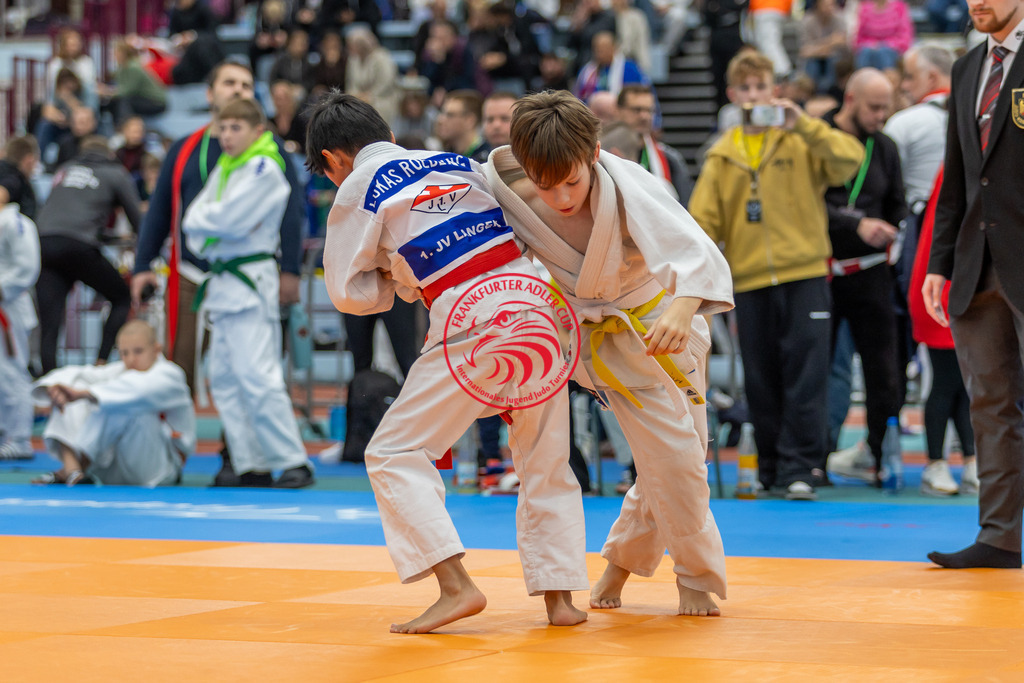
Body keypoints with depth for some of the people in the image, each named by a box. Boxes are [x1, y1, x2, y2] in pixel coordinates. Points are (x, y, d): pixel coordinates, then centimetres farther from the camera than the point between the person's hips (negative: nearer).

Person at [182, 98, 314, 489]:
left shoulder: (264, 169, -9)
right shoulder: (224, 169, 17)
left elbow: (230, 219, -19)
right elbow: (191, 220, 11)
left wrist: (201, 219, -2)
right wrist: (206, 241, -8)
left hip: (251, 280, -9)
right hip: (223, 280, 9)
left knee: (257, 375, -15)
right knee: (224, 377, 8)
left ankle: (293, 463, -12)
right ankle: (250, 465, 12)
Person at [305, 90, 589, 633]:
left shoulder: (358, 190, 5)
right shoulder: (456, 162, 22)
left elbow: (348, 292, 5)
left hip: (473, 323, -6)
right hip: (539, 300, 6)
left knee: (395, 454, 2)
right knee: (545, 462, 18)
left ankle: (456, 587, -11)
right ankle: (560, 598, 15)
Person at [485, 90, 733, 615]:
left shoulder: (626, 187, -30)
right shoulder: (511, 194, -24)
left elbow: (692, 249, -42)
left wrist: (682, 310, -60)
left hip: (664, 320, 0)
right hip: (610, 342, 0)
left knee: (679, 456, 8)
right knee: (673, 458, -6)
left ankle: (622, 558, 32)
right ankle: (697, 574, 18)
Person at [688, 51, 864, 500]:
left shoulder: (800, 142, 3)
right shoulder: (722, 156, 13)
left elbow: (849, 160, -14)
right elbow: (703, 220, 9)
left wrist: (803, 124, -20)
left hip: (804, 276, -3)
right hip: (749, 281, 3)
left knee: (804, 373, -9)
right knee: (761, 380, 6)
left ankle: (799, 468, -7)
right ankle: (770, 468, 16)